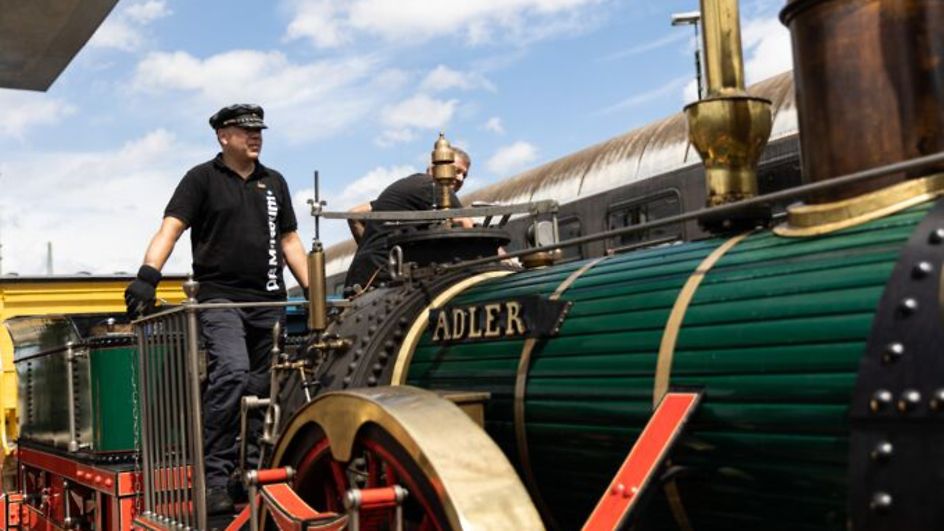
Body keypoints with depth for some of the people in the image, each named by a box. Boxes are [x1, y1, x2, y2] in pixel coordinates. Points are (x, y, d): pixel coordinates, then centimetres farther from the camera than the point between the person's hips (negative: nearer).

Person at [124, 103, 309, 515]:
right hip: (220, 298, -5)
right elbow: (170, 228, -7)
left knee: (264, 389, 6)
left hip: (269, 302, 5)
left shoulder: (274, 183, 17)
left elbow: (289, 241, 19)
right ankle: (214, 478, -19)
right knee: (232, 374, -25)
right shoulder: (202, 179, 3)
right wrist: (147, 276, -22)